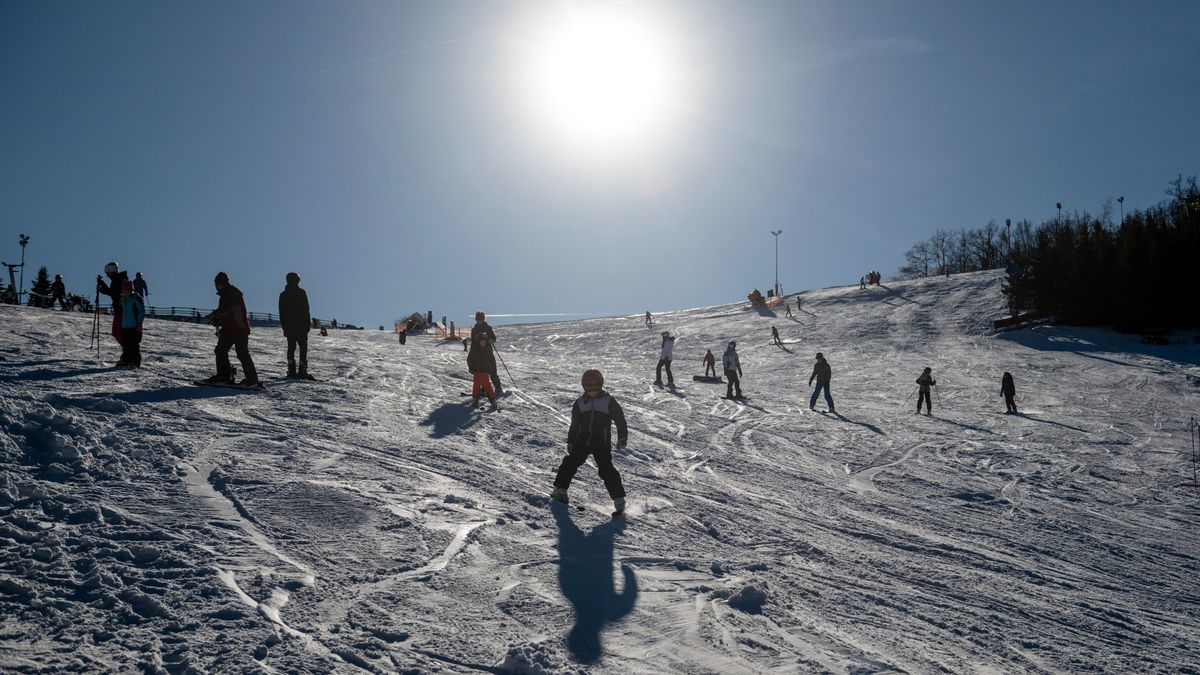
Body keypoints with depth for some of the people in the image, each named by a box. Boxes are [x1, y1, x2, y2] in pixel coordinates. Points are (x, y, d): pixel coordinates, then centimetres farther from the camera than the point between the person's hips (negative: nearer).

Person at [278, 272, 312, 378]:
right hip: (301, 325, -4)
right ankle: (302, 371, -10)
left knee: (291, 347, 8)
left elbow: (281, 313, 11)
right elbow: (306, 310, -7)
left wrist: (284, 326, 15)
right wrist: (308, 324, -2)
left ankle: (291, 371, 2)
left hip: (289, 326, 5)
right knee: (303, 347, -2)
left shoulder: (283, 295, 10)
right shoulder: (301, 292, -5)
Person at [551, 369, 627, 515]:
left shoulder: (609, 401, -2)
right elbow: (574, 424, 17)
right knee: (570, 463, 2)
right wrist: (570, 441, 16)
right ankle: (560, 489, 20)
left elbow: (620, 419, 0)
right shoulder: (580, 403, 9)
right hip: (582, 441, 4)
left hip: (602, 443, -4)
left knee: (606, 469, -11)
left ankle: (619, 499, -8)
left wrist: (622, 437, -8)